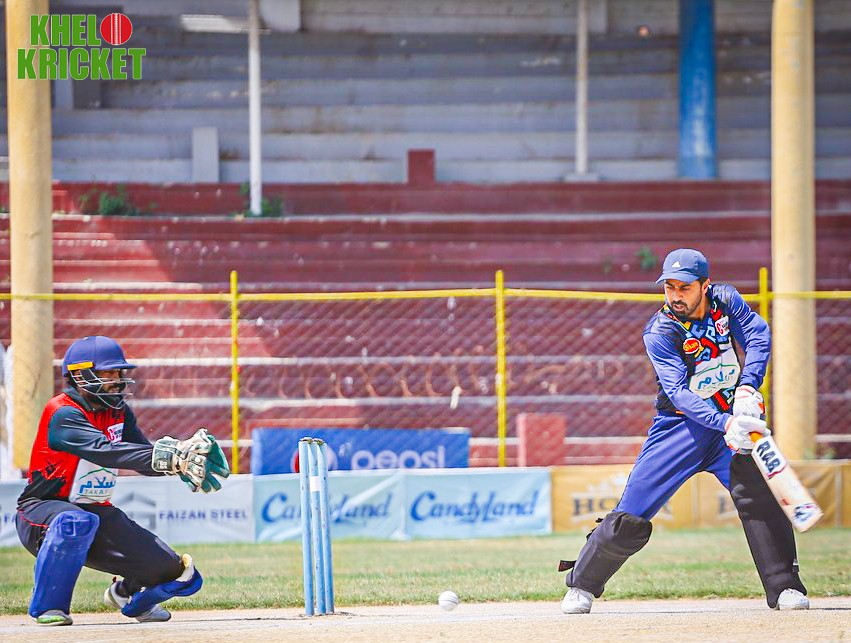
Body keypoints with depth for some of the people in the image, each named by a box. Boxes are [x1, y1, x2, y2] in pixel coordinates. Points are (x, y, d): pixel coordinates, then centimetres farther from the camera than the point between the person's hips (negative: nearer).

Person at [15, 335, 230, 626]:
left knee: (182, 577, -2)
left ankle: (126, 592, 32)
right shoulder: (64, 414, -19)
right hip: (43, 509, -7)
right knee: (77, 522, -45)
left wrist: (184, 454, -27)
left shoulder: (119, 412, 6)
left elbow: (146, 459, -4)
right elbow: (104, 450, -35)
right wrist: (170, 458, -45)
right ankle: (48, 606, -26)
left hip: (99, 513, 7)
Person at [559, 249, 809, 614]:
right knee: (631, 516, -5)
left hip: (731, 416, 2)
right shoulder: (659, 333, -15)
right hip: (682, 424, -2)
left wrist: (747, 387, -32)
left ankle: (784, 587, -16)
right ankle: (582, 584, 16)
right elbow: (679, 391, -26)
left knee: (755, 488, -23)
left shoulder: (725, 301, -4)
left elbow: (758, 336, -15)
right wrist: (725, 424, -40)